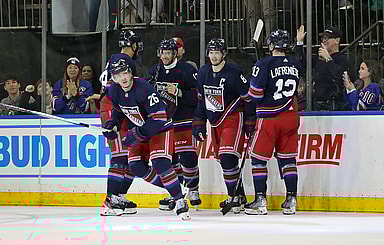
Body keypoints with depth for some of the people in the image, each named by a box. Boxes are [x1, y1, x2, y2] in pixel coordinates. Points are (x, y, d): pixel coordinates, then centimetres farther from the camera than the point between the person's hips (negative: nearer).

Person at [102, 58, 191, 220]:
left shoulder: (144, 89, -30)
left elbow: (159, 119, -31)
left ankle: (179, 200, -17)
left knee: (160, 163, -25)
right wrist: (113, 125, -2)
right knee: (136, 166, -4)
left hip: (161, 128, -7)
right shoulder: (114, 90, -7)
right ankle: (169, 188, 12)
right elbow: (118, 109, 16)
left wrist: (137, 134, -31)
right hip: (139, 130, 8)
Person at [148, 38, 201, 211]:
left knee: (187, 157, -10)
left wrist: (178, 93, -22)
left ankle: (193, 190, 10)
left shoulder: (187, 71, -11)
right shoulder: (154, 71, 7)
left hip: (184, 121, -5)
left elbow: (198, 96, -13)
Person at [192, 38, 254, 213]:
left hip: (233, 119, -7)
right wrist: (199, 124, 13)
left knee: (228, 158, -19)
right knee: (223, 160, 9)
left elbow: (249, 98, -11)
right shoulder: (203, 73, 5)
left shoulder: (234, 73, -16)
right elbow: (201, 100, 16)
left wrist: (250, 125, -10)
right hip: (215, 122, 7)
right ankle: (239, 195, 21)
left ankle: (234, 197, -10)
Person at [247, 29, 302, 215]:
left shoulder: (264, 65, -13)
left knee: (259, 158, 4)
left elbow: (255, 94, -13)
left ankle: (260, 201, -1)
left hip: (269, 118, -5)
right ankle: (291, 200, 8)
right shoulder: (296, 65, 5)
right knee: (287, 158, 11)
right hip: (291, 116, 5)